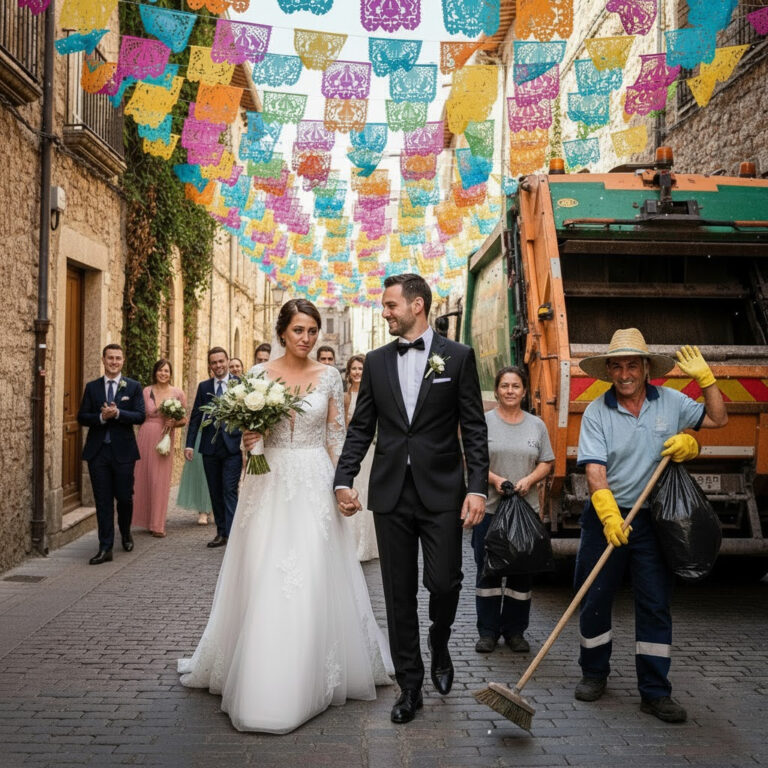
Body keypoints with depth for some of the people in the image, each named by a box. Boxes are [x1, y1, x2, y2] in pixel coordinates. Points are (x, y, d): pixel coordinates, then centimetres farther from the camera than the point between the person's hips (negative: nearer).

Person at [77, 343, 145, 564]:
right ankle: (105, 548, 7)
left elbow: (140, 415, -7)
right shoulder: (92, 387, 7)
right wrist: (101, 417, -16)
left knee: (124, 497, 7)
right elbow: (82, 417, 2)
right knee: (103, 501, 3)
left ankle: (125, 533, 35)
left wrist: (117, 413, -22)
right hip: (97, 451, 1)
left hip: (123, 451, -1)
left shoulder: (133, 386, 2)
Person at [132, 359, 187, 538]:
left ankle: (157, 525, 4)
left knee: (160, 481, -3)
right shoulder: (146, 391, 4)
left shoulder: (178, 393, 2)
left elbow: (184, 419, 7)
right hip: (145, 438, 1)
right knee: (144, 478, 4)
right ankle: (146, 520, 18)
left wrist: (174, 423, -12)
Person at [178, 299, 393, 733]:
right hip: (271, 483, 0)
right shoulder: (259, 374, 3)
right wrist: (247, 439, -15)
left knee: (314, 581, 0)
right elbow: (247, 429, 7)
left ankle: (312, 676, 16)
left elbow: (337, 436, 5)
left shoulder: (329, 377, 4)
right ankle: (261, 679, 18)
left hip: (315, 484, 0)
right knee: (264, 580, 1)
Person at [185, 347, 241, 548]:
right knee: (215, 493, 11)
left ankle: (233, 534, -5)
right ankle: (221, 532, 20)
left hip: (232, 447, -4)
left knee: (230, 491, -7)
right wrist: (189, 444, 0)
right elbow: (196, 416, 7)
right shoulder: (204, 386, 9)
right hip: (210, 448, 4)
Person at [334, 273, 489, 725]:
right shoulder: (377, 362, 9)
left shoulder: (457, 356, 0)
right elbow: (361, 428, 9)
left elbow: (474, 429, -2)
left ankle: (440, 648, 31)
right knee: (399, 594, 7)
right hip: (391, 494, 3)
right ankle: (410, 685, 22)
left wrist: (478, 487, -10)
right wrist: (344, 479, -2)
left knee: (444, 583, -3)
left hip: (442, 492, -2)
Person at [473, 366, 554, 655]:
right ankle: (488, 631, 15)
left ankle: (515, 631, 20)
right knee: (488, 571, 4)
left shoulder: (537, 425, 9)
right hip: (489, 508, -2)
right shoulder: (483, 422, 1)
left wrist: (529, 480, -10)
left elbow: (546, 463, 8)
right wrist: (495, 480, -17)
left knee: (522, 572, 7)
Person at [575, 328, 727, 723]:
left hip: (654, 518, 1)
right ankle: (594, 673, 28)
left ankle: (655, 692, 14)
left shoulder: (670, 401, 3)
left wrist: (705, 377, -3)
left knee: (656, 605, 3)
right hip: (606, 517, -1)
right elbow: (595, 471, -14)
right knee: (594, 600, 7)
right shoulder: (596, 412, -6)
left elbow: (718, 418, 13)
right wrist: (609, 516, -27)